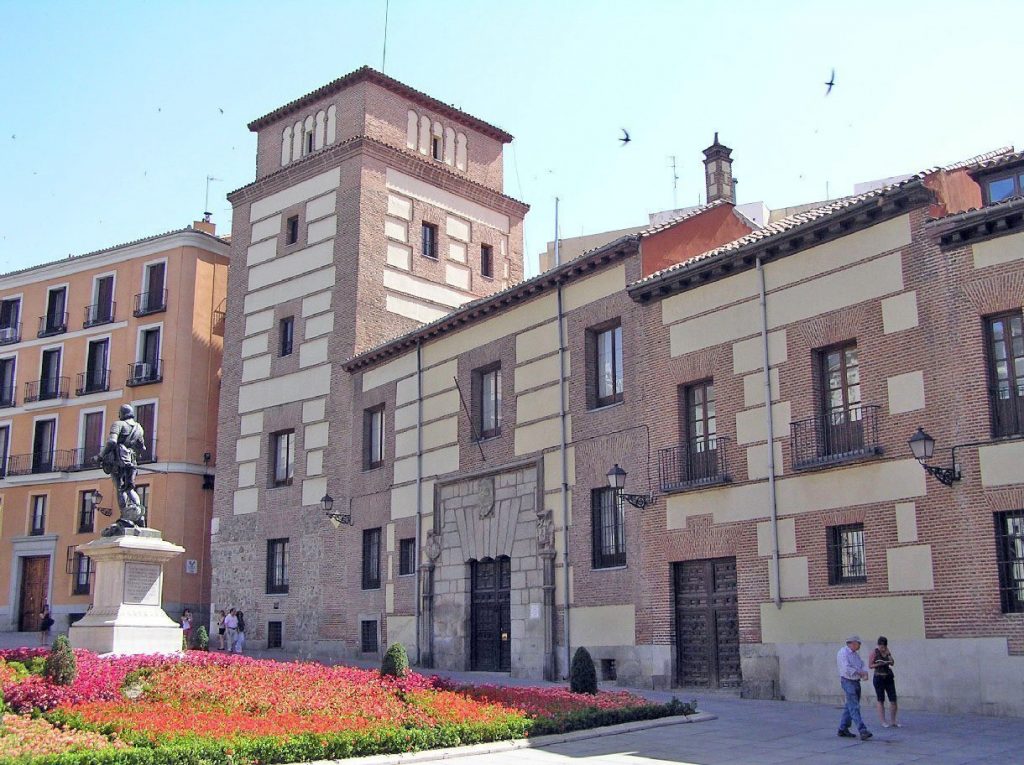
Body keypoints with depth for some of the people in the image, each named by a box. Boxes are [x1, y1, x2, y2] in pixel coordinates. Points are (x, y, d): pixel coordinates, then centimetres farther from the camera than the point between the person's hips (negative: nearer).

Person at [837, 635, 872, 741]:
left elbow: (862, 665, 12)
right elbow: (846, 669, -22)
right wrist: (859, 672, -17)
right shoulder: (843, 653, -13)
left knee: (850, 707, 12)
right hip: (848, 681, -9)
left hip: (856, 682, 9)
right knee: (854, 707, -12)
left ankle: (843, 729, 19)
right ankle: (862, 731, -19)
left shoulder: (855, 654, 17)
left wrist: (865, 673, -9)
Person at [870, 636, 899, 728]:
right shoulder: (874, 652, -8)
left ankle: (893, 721, 11)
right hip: (879, 678, -5)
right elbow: (870, 665, -9)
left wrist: (890, 661, -7)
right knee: (881, 700, 2)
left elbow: (892, 663, 13)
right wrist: (879, 664, -21)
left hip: (889, 677, 5)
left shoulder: (887, 651, 7)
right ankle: (883, 722, 8)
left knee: (893, 700, 2)